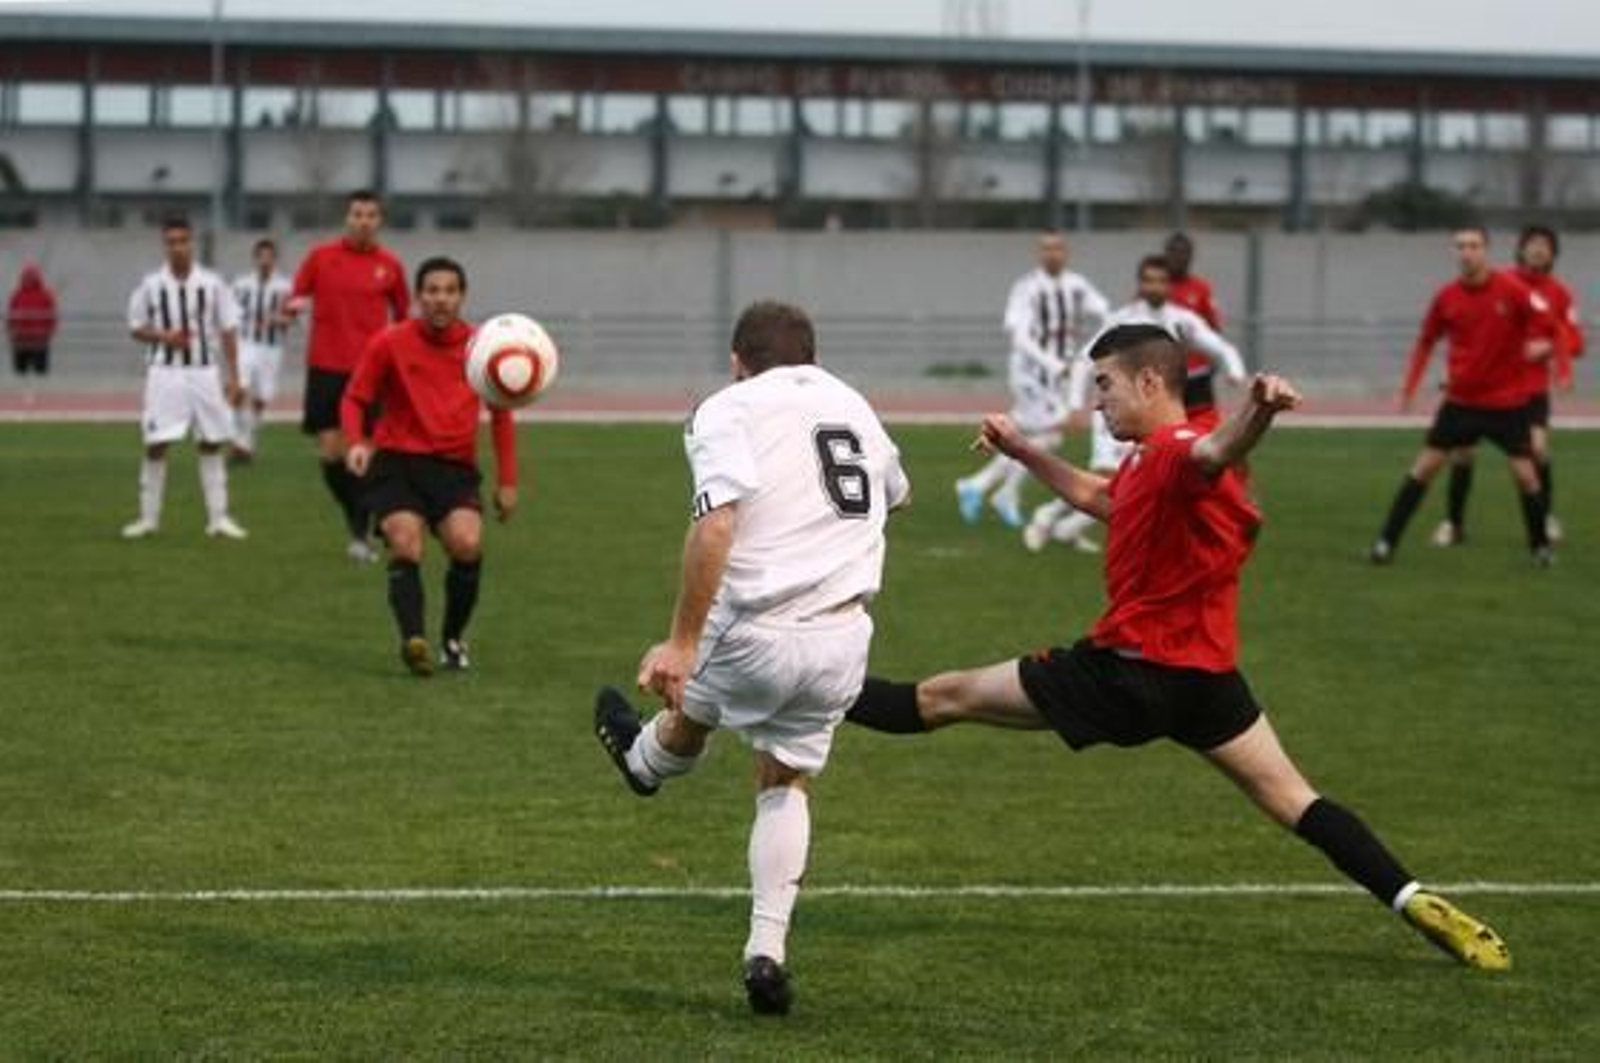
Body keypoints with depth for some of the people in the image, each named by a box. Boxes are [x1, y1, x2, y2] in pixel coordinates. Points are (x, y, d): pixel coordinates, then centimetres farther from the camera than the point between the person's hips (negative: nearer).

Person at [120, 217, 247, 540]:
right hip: (165, 373, -1)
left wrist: (233, 377, 1)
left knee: (212, 444, 4)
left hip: (205, 372, 1)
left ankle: (218, 517, 9)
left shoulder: (212, 283, 0)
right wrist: (163, 337, -12)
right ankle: (149, 517, 6)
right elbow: (137, 328, 8)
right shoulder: (151, 285, 1)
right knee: (156, 444, -3)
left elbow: (228, 331, 4)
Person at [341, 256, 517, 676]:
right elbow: (354, 399, 7)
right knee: (406, 547, -23)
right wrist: (356, 442, -13)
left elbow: (501, 414, 17)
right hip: (397, 461, -1)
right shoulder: (390, 343, -1)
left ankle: (454, 640, 1)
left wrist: (507, 480, 13)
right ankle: (413, 640, -32)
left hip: (455, 467, 1)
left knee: (467, 544, -21)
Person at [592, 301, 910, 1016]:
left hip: (757, 631, -4)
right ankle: (767, 953, 12)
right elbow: (895, 493, 38)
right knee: (785, 782, 21)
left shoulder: (729, 409, -5)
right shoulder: (850, 404, 15)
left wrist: (681, 642, -21)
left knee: (690, 710, 29)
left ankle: (643, 763, 61)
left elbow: (715, 528, -21)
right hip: (843, 640, 5)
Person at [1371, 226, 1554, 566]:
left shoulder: (1512, 289, -11)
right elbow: (1426, 341, 10)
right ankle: (1387, 541, 3)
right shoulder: (1446, 297, -2)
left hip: (1508, 401, -2)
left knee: (1525, 473, -2)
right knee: (1425, 466, -1)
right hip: (1460, 400, 2)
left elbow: (1545, 322, -5)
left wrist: (1539, 344, -23)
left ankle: (1541, 546, 18)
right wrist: (1409, 387, 7)